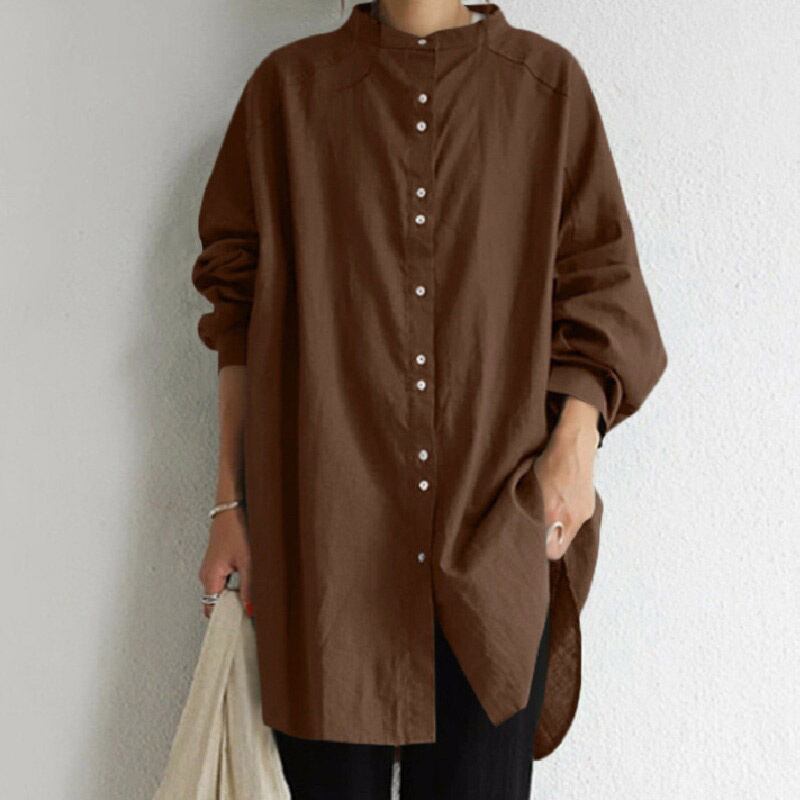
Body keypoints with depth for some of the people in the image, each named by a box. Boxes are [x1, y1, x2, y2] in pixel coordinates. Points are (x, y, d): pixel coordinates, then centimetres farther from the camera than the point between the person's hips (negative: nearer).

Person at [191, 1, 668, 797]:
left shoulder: (548, 84, 8)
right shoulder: (288, 85, 7)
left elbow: (599, 292, 9)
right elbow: (240, 310, 7)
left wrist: (574, 442, -7)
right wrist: (230, 503, 4)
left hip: (497, 537, 1)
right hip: (322, 534, 0)